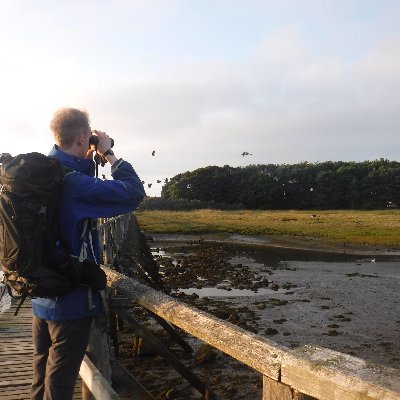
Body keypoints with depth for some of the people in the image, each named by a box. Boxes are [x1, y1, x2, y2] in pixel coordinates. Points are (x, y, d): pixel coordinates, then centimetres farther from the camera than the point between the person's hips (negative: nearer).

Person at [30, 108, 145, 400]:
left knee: (42, 374, 22)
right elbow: (134, 192, -24)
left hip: (42, 296, 9)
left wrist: (88, 160, 5)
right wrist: (109, 153, -14)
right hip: (71, 299, -8)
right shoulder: (74, 182, -25)